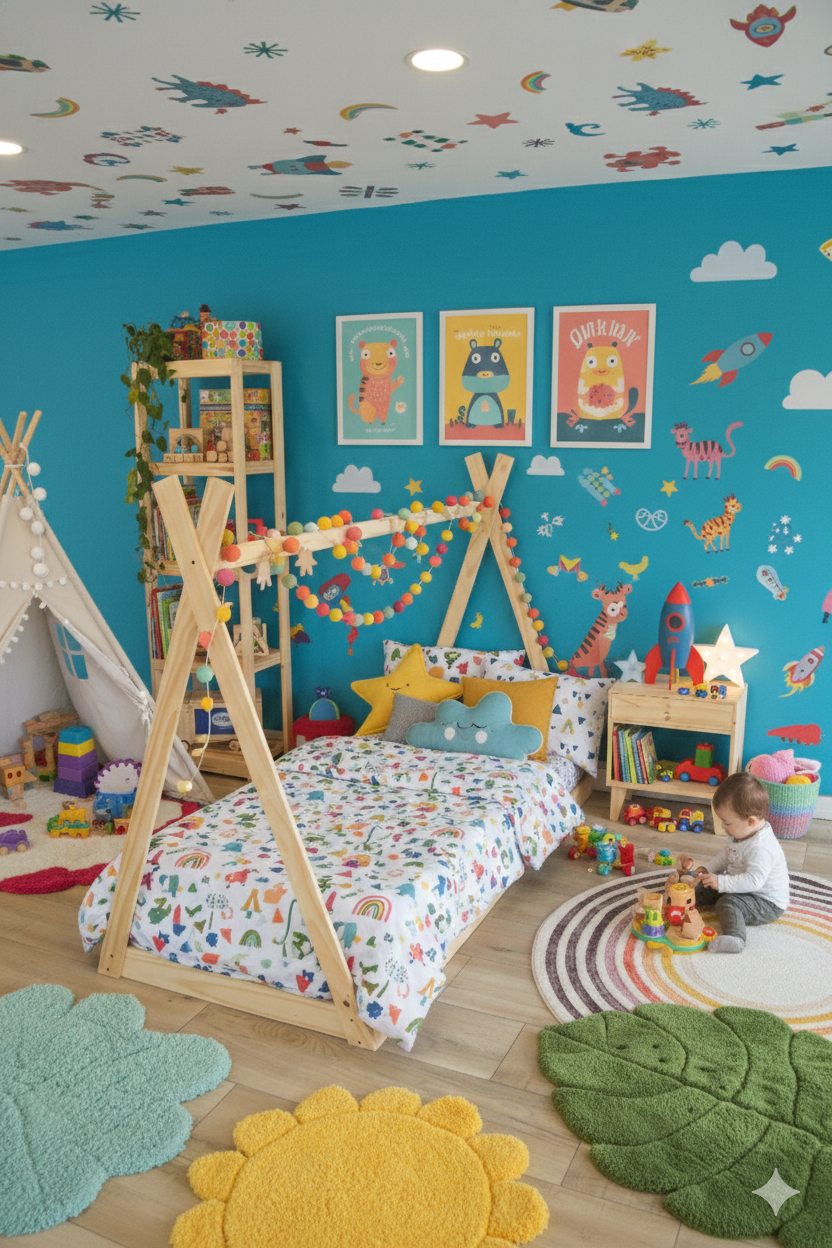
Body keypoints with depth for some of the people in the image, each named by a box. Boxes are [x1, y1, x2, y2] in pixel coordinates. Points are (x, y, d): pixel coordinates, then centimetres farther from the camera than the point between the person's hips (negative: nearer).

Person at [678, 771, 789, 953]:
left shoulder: (761, 847, -33)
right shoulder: (740, 834, 0)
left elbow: (754, 880, -39)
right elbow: (727, 855, 18)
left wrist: (722, 882, -37)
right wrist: (708, 869, 6)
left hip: (768, 904, -11)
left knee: (728, 903, -30)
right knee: (708, 888, 6)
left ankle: (734, 937, -45)